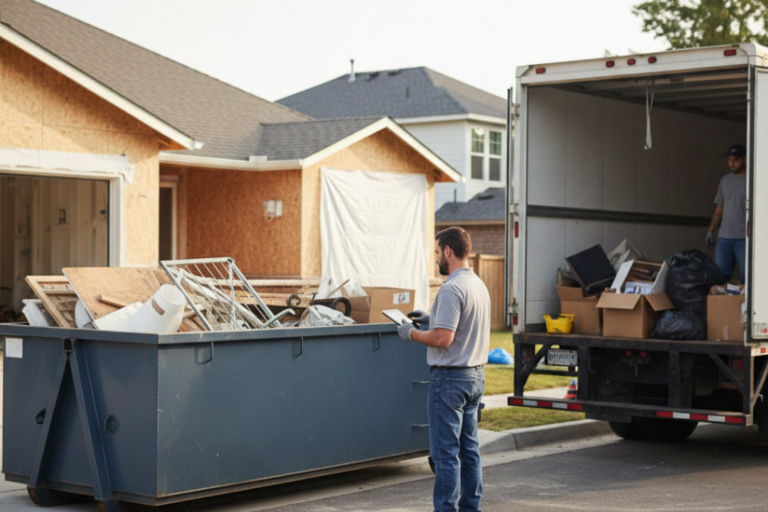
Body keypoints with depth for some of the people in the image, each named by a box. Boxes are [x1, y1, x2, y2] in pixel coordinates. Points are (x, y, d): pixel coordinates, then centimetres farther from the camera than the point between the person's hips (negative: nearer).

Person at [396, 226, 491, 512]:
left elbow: (442, 339, -24)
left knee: (446, 452, -4)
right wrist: (433, 319, 22)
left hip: (450, 378, -10)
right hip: (475, 375, 10)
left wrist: (411, 333, -8)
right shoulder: (479, 285, 11)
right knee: (469, 448, 14)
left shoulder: (452, 289, -19)